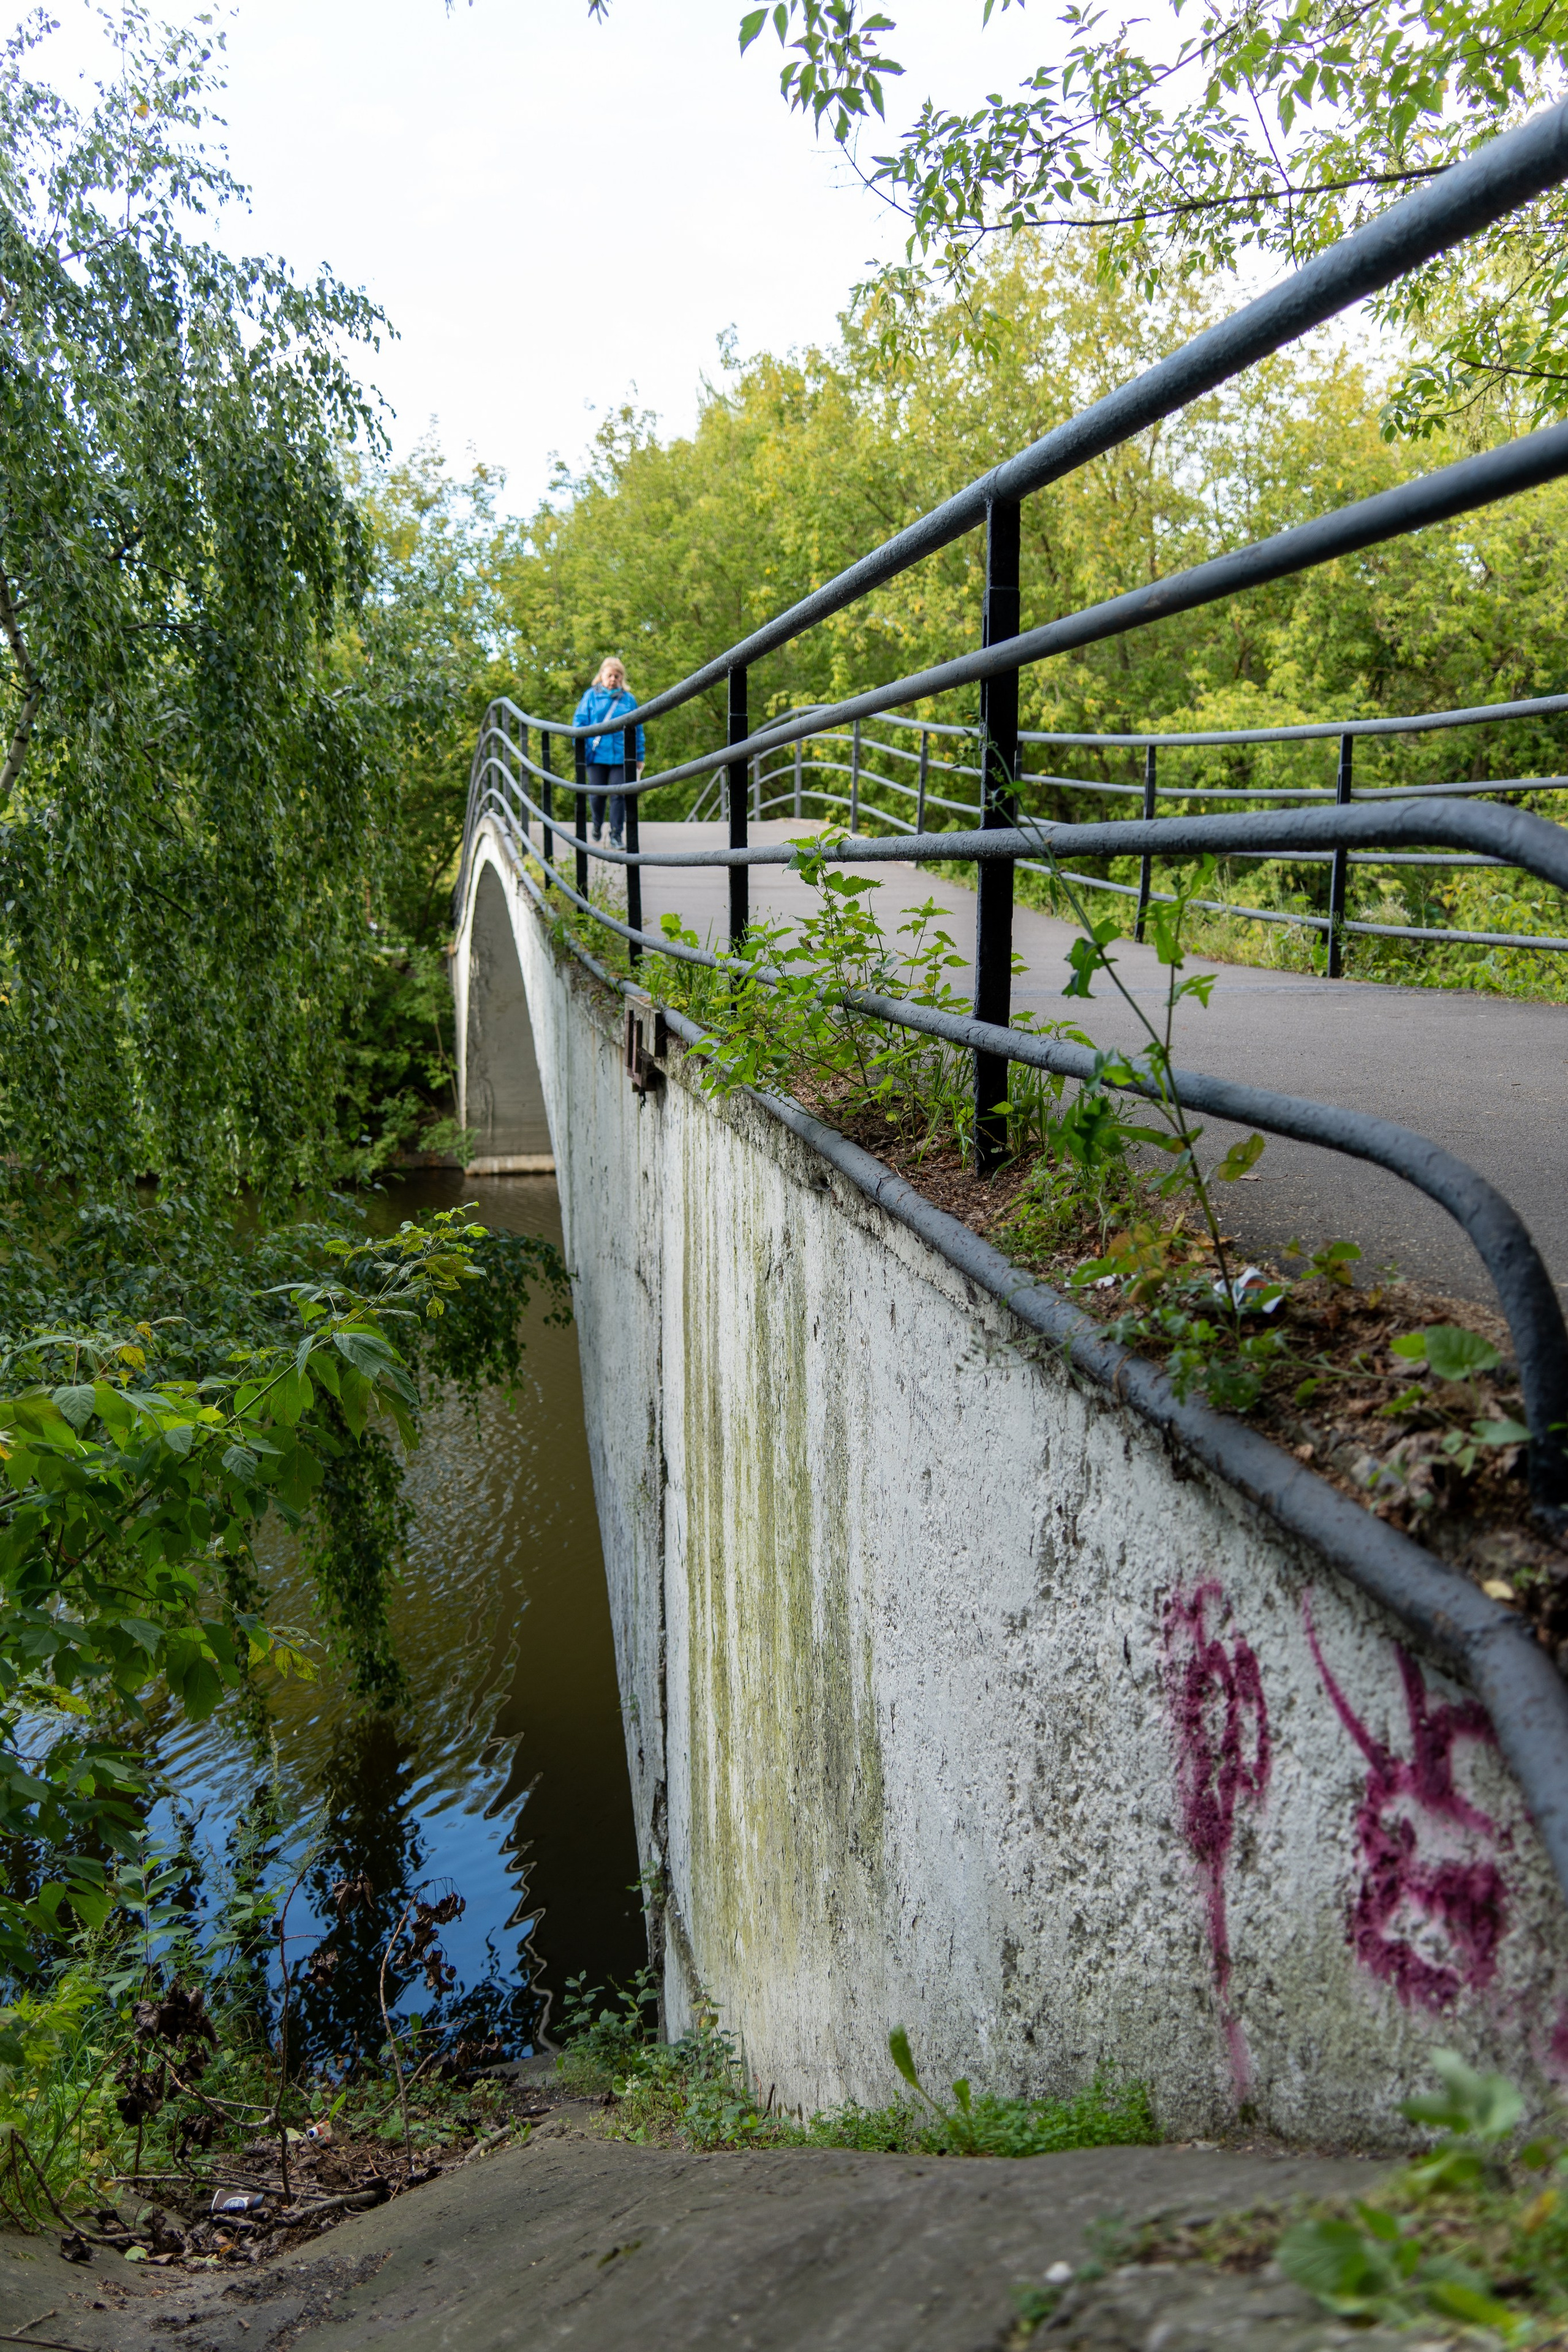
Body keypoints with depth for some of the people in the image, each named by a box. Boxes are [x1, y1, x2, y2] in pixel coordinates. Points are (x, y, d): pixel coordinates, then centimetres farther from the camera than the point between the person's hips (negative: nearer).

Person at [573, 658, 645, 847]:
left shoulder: (629, 700, 8)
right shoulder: (591, 696, 6)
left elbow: (637, 730, 10)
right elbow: (580, 721, 6)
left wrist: (639, 757, 9)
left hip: (621, 756, 0)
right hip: (596, 755, 0)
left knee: (619, 795, -2)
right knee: (597, 794, 5)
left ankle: (616, 834, 7)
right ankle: (597, 825, 31)